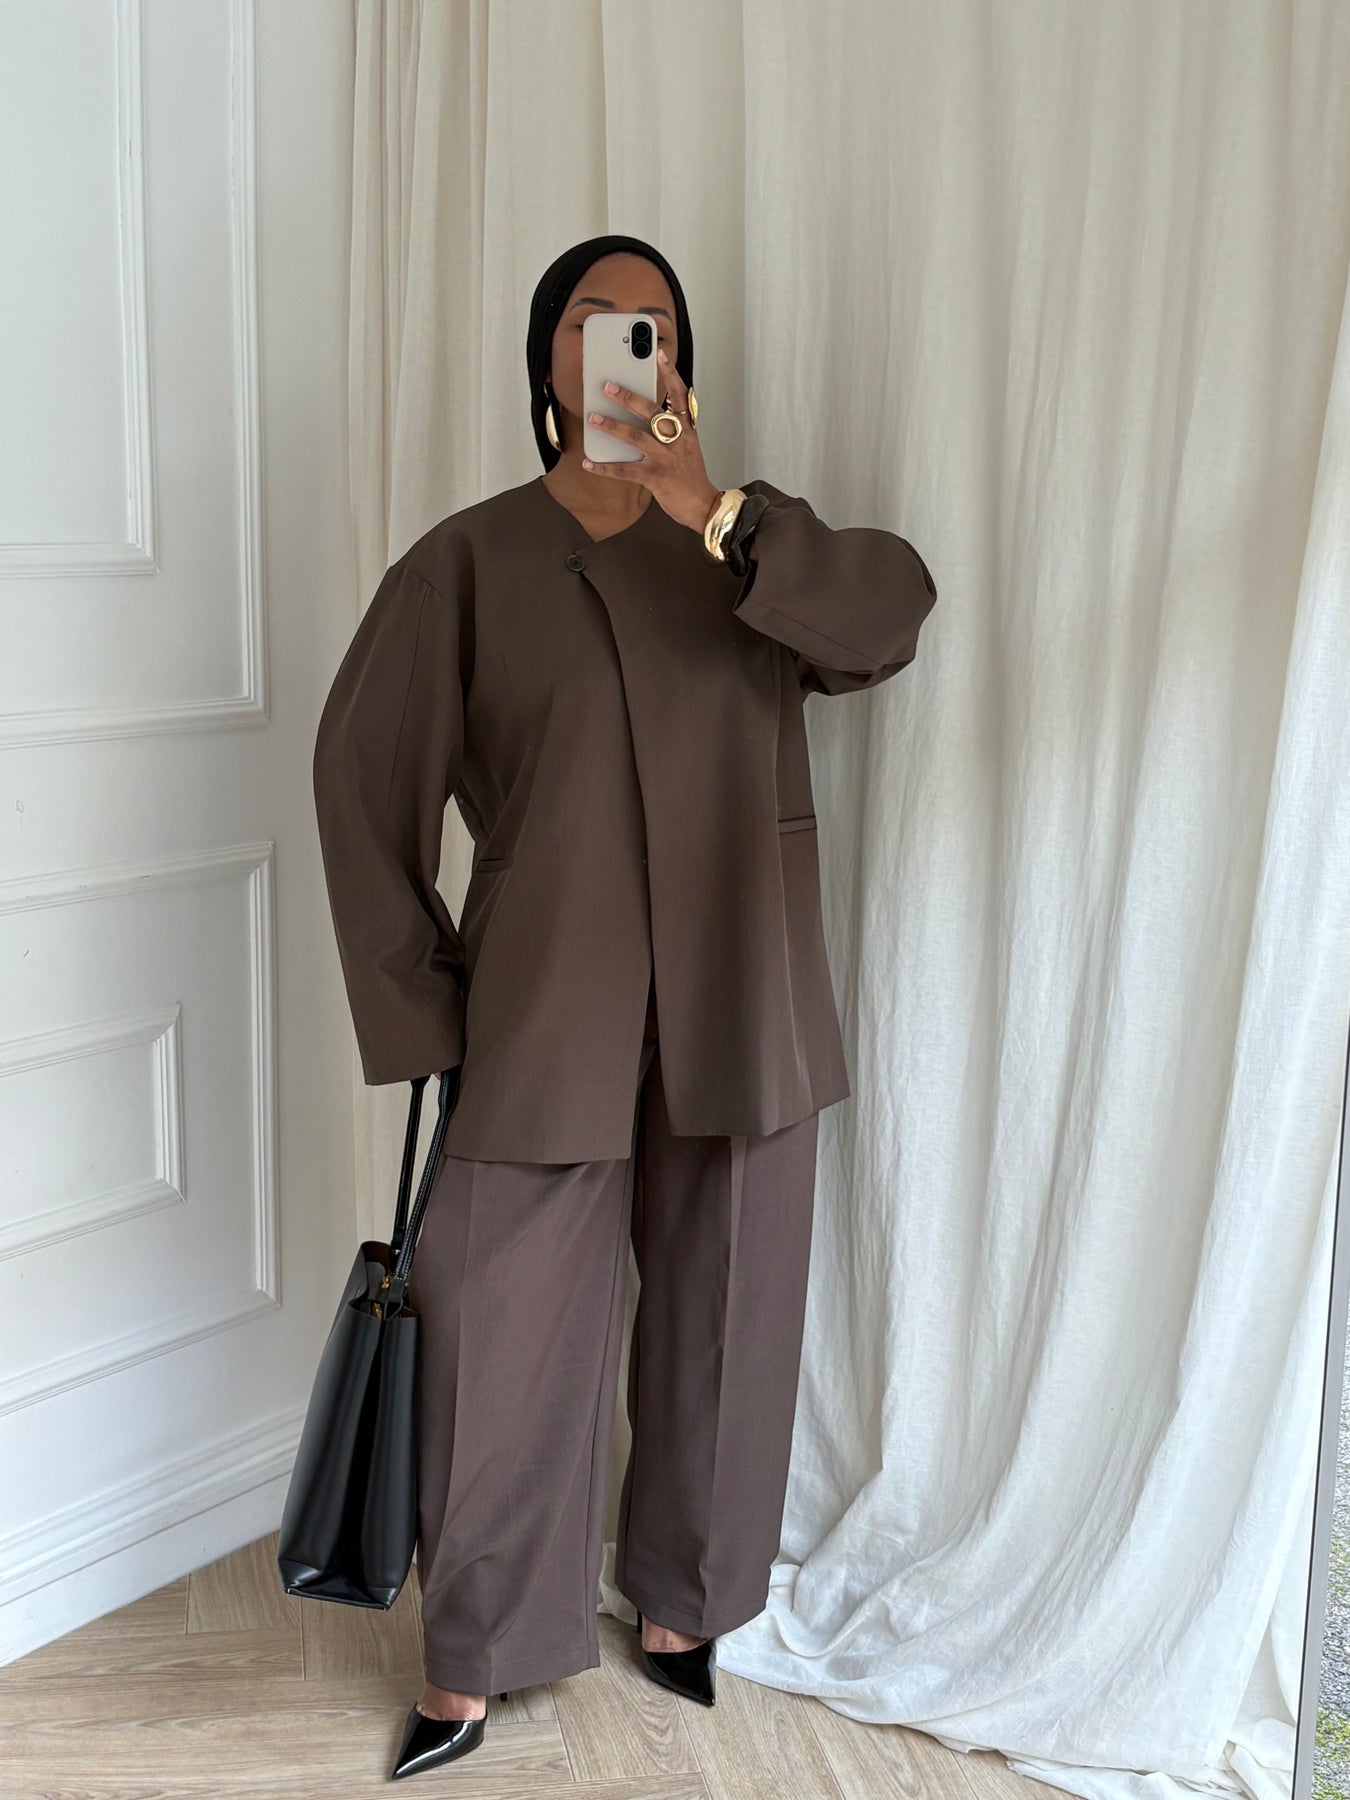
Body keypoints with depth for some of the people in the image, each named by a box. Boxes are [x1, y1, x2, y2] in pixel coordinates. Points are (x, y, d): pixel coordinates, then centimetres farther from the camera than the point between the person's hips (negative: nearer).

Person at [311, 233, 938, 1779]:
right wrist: (419, 990, -1)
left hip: (735, 1009, 2)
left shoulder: (748, 533, 8)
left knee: (720, 1312, 12)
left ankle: (680, 1599, 33)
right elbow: (365, 764, 3)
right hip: (546, 1005, -2)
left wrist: (711, 517, -24)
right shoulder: (473, 558, 2)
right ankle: (471, 1664, 20)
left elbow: (891, 612, -11)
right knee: (505, 1326, 2)